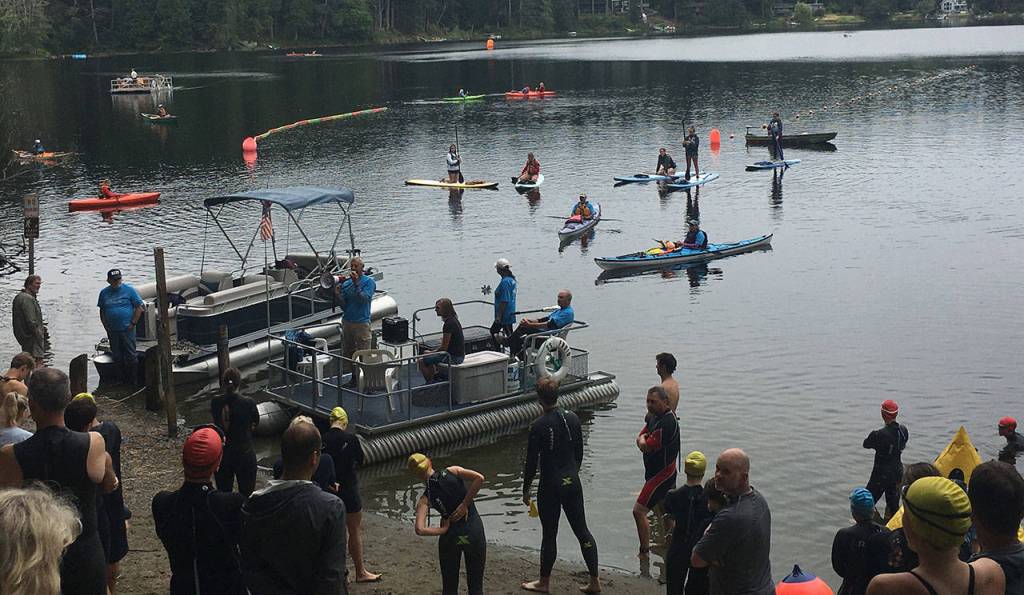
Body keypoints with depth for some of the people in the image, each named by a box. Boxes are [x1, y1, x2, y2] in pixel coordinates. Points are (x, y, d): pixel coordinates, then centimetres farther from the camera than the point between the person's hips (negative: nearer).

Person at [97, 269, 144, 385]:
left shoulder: (129, 290, -3)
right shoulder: (104, 293, 8)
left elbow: (139, 308, -3)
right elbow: (102, 311, 14)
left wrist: (133, 323, -8)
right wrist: (106, 327, 5)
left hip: (127, 329, -4)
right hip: (112, 331, 4)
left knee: (131, 355, -2)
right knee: (116, 357, 10)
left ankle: (133, 380, 7)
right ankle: (123, 379, 22)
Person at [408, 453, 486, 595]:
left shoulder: (425, 499, -6)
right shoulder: (452, 472, -6)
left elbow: (420, 530, -19)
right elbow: (479, 478, -21)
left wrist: (443, 530, -5)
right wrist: (465, 504, -12)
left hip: (450, 536, 0)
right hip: (475, 531, 0)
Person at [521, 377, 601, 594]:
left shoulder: (538, 426, -16)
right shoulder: (572, 418, 0)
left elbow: (531, 462, -12)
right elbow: (579, 453, 10)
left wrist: (526, 490, 0)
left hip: (550, 487, -5)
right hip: (573, 483, 5)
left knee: (549, 535, 8)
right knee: (582, 531, 11)